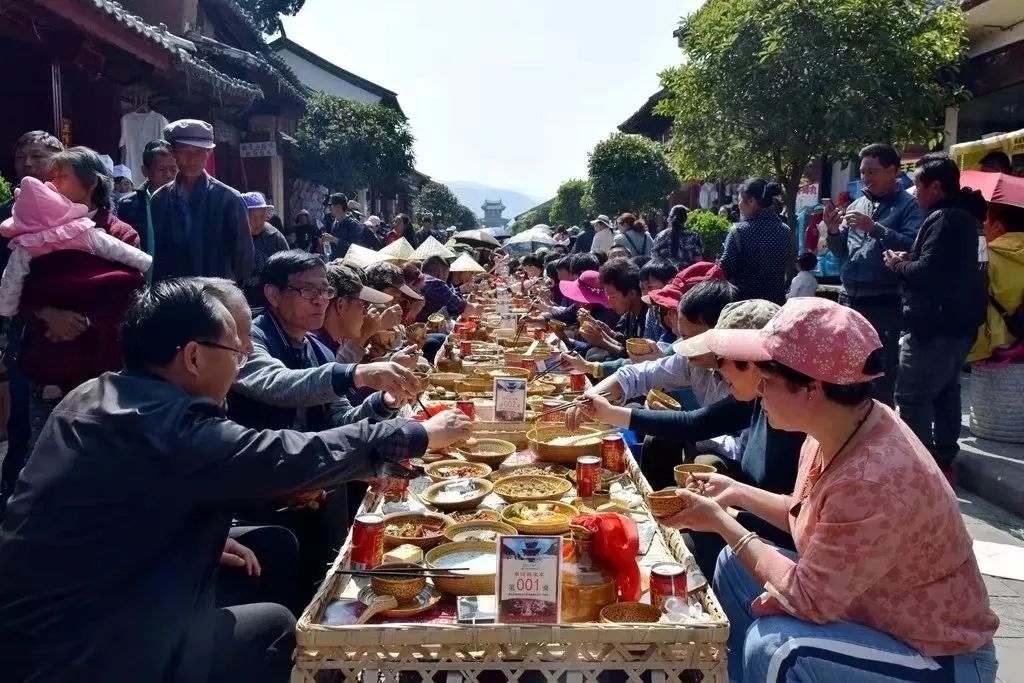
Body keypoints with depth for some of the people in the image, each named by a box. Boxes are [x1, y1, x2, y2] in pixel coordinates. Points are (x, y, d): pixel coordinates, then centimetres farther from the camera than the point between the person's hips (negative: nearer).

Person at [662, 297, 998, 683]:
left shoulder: (872, 481, -34)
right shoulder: (837, 426, -8)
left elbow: (808, 598, -24)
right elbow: (808, 517, 10)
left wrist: (721, 522, -16)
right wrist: (737, 493, 3)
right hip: (868, 606, 9)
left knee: (774, 646, -29)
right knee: (735, 565, 7)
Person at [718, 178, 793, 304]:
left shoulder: (738, 231, -14)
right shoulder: (785, 231, 2)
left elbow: (726, 269, -16)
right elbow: (788, 262, 12)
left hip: (744, 298, -5)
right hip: (776, 299, 5)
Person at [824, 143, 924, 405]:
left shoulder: (908, 206, -5)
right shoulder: (857, 205, 13)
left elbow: (913, 247, -20)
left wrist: (874, 228, -24)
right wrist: (834, 232, -3)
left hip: (884, 304, -6)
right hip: (849, 300, 7)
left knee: (881, 376, -2)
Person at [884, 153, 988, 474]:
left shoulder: (944, 219, -18)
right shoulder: (964, 215, 14)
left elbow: (928, 272, -26)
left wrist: (897, 265, -8)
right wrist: (908, 260, 2)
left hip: (935, 324, -11)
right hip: (958, 321, 11)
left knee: (912, 396, -7)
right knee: (945, 390, 18)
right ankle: (943, 458, 27)